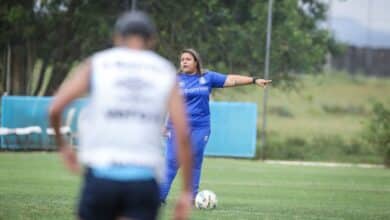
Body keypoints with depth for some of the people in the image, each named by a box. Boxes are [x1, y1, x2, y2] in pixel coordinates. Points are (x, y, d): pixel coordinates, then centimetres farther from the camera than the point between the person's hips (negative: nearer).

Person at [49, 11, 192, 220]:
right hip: (144, 179, 0)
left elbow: (55, 108, -3)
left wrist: (62, 146, 16)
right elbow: (183, 134, 0)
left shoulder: (96, 64, 7)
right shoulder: (165, 72, 9)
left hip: (101, 175, 0)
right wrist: (186, 191, 4)